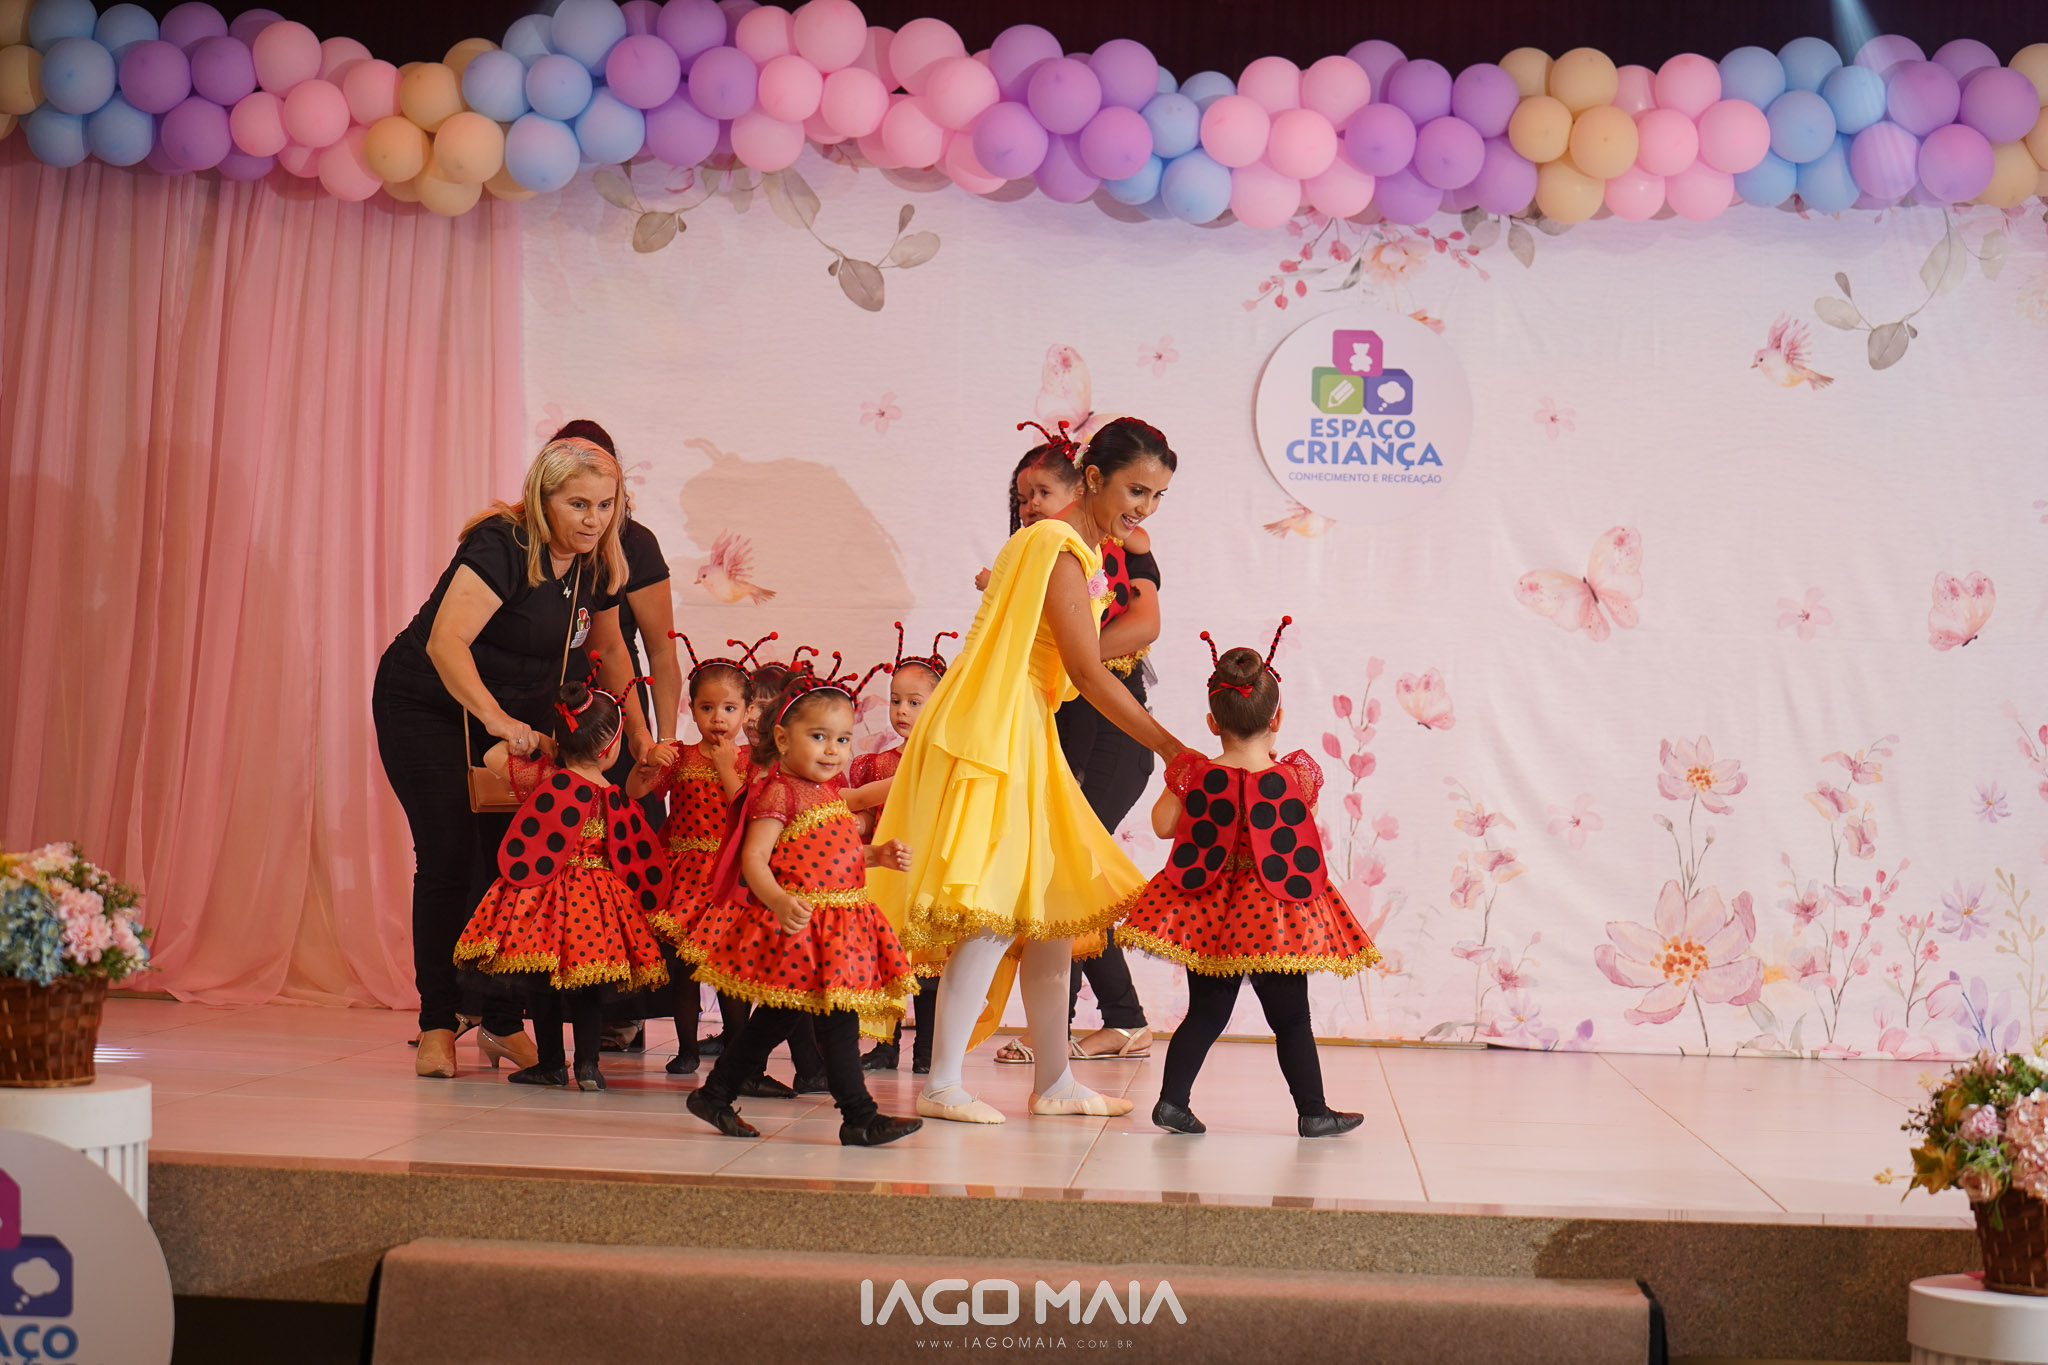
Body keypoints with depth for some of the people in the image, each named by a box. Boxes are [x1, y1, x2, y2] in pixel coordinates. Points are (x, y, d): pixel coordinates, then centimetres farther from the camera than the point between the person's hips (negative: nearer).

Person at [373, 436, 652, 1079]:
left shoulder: (596, 566, -2)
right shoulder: (503, 546, -25)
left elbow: (607, 646, 17)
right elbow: (445, 642, -36)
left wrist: (637, 729, 11)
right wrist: (497, 720, -46)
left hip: (514, 719, 6)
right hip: (426, 709, -6)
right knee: (451, 859, -11)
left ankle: (503, 1022, 8)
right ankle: (437, 1025, 0)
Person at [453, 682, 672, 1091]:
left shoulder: (543, 777, -8)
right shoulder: (616, 799, -4)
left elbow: (492, 757, 5)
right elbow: (635, 858, 5)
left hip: (545, 896, -1)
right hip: (598, 899, 2)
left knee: (544, 983, 8)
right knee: (586, 988, 12)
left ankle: (550, 1064, 12)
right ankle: (588, 1064, 6)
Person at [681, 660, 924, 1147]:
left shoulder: (830, 791, 16)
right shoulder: (780, 792, -12)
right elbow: (753, 857, -21)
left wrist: (878, 854, 11)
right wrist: (779, 901, -36)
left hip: (836, 925, 9)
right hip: (798, 924, -9)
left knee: (776, 1017, 15)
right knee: (838, 1016, -8)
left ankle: (715, 1094, 25)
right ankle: (859, 1117, -3)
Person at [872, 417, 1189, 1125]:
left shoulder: (1084, 549, 17)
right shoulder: (1060, 549, -15)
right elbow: (1089, 673, -19)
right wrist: (1172, 750, -18)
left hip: (1021, 735, 10)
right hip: (991, 733, -10)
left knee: (1054, 907, 11)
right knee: (996, 911, -12)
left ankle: (1054, 1081, 18)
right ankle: (942, 1085, -9)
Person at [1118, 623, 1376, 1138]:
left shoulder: (1194, 774, -8)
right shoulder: (1297, 775, -10)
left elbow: (1163, 825, 0)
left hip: (1207, 909, 2)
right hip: (1279, 914, -2)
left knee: (1206, 1013, 11)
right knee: (1291, 1017, 9)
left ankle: (1172, 1099, 6)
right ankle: (1313, 1111, 15)